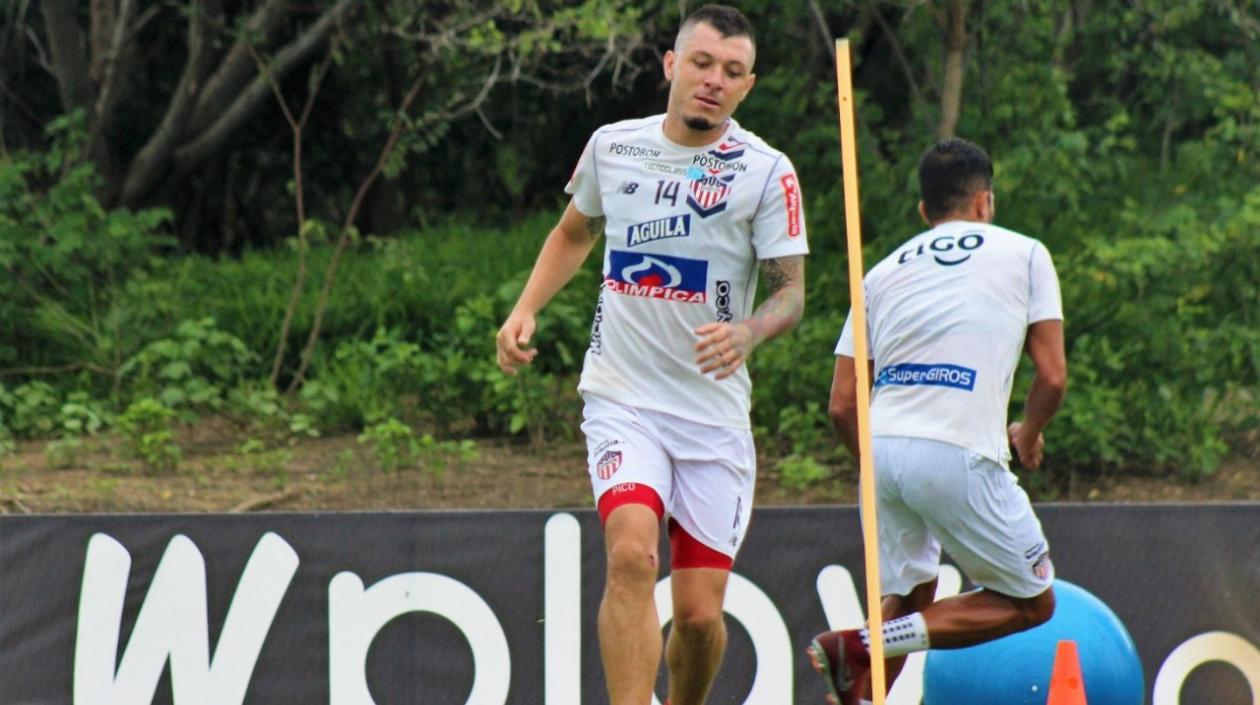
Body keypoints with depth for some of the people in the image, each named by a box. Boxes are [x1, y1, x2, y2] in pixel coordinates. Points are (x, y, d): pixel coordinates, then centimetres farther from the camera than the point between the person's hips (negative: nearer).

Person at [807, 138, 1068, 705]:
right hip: (959, 455, -5)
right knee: (1031, 603, 8)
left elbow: (843, 404, 14)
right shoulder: (1024, 254, 12)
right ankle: (863, 645, -8)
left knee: (910, 595, 26)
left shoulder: (883, 272, 21)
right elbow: (1052, 378, 5)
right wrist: (1029, 436, 25)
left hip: (881, 446, 5)